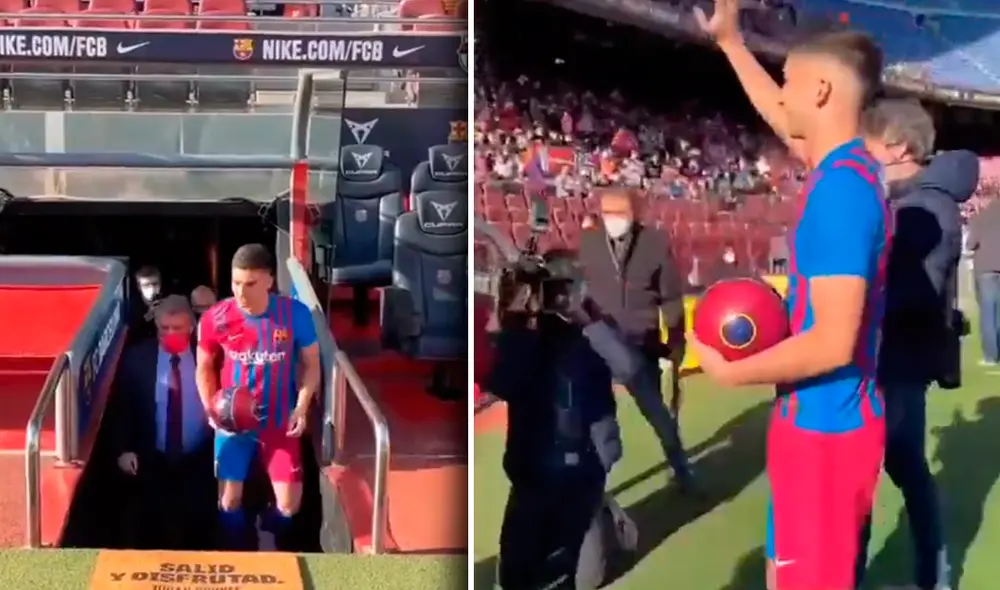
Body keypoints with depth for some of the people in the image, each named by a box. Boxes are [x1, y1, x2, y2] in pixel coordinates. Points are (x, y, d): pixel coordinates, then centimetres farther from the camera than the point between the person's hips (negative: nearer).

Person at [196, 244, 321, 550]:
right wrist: (211, 409, -13)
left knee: (290, 504, 0)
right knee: (230, 500, 6)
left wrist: (302, 407, -15)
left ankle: (268, 537, 36)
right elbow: (204, 368, 1)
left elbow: (311, 364, -3)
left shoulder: (295, 314, -17)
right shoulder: (215, 318, -15)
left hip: (279, 421, 0)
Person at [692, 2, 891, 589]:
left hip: (824, 427, -10)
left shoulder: (840, 187, -24)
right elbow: (783, 120, 28)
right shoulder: (849, 166, 5)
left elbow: (832, 342, -27)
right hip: (830, 419, 10)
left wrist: (728, 371, -15)